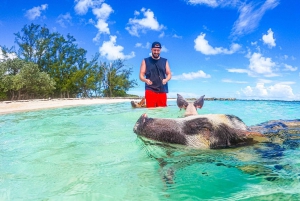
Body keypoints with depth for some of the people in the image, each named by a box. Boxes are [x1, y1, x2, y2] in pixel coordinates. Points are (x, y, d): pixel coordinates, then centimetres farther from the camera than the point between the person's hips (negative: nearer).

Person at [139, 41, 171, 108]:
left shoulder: (165, 61, 14)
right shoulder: (145, 61, 9)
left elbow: (169, 74, 12)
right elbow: (141, 75, 5)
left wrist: (166, 80, -12)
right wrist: (146, 80, -18)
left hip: (162, 90, 2)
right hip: (150, 90, -2)